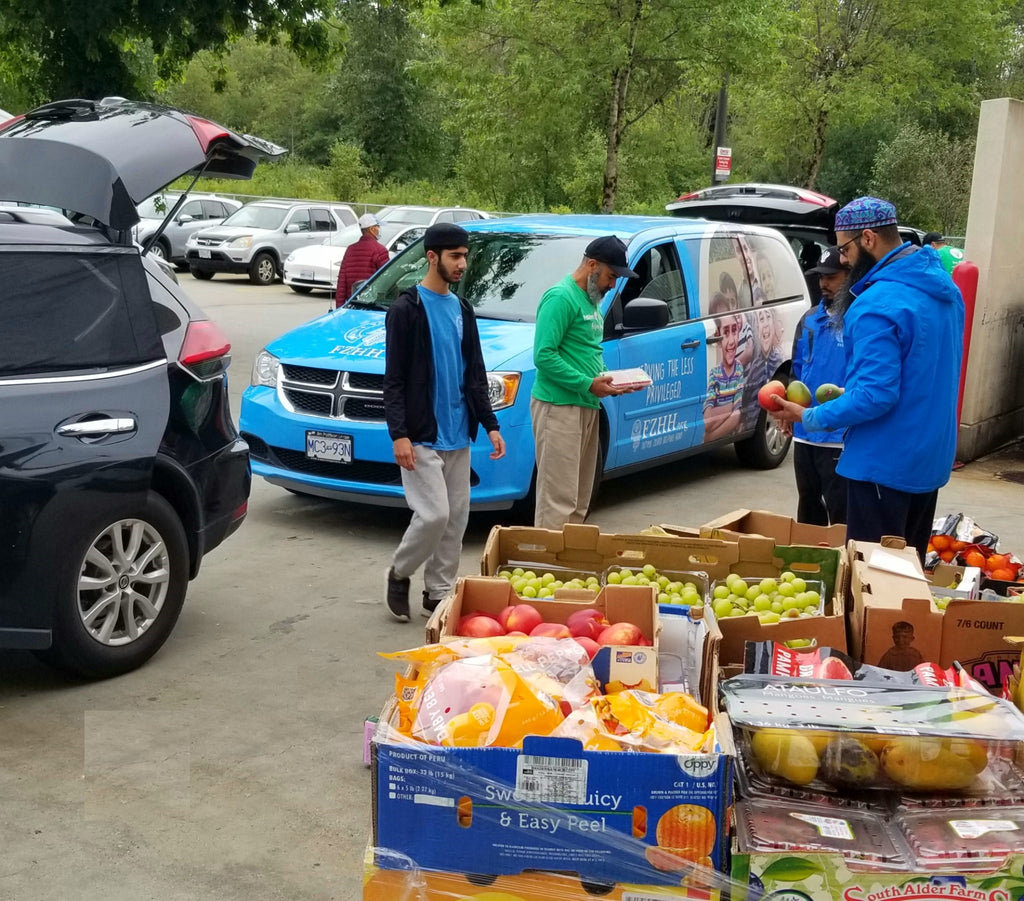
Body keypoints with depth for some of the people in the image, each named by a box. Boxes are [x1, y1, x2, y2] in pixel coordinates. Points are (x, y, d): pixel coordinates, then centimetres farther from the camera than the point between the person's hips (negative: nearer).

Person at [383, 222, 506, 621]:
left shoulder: (462, 310, 13)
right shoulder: (406, 309, -7)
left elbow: (475, 374, 17)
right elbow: (393, 379, -10)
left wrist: (490, 425, 10)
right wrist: (399, 434, -17)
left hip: (457, 435, 7)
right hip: (421, 437, -7)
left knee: (456, 518, 7)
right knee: (434, 514, -11)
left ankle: (437, 594, 18)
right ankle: (399, 573, 14)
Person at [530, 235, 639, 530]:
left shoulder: (591, 301, 17)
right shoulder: (561, 298, -12)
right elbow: (544, 355, -19)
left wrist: (607, 378, 7)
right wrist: (588, 384, -19)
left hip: (587, 407, 10)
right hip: (559, 407, -10)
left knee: (579, 498, 13)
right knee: (559, 498, -10)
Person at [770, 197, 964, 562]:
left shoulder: (877, 305, -24)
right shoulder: (943, 288, 7)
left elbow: (876, 396, -26)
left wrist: (809, 418, -14)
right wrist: (851, 394, 16)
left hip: (886, 463, -9)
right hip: (931, 457, 9)